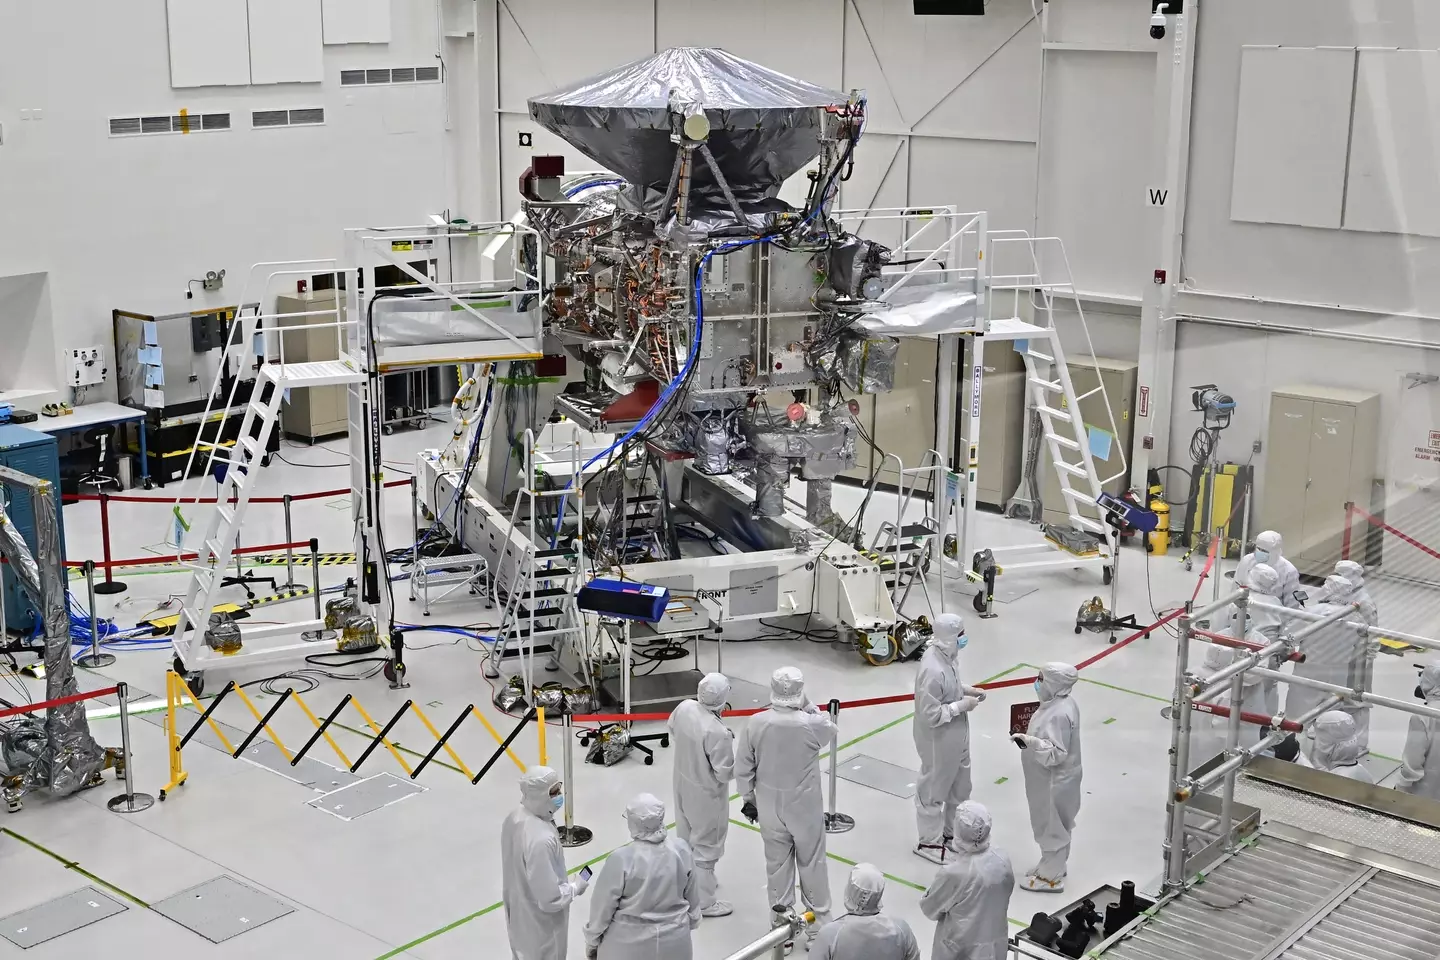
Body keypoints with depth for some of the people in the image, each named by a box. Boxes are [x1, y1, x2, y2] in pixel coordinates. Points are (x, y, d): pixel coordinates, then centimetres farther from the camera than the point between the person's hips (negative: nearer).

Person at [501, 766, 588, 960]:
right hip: (540, 924, -8)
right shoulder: (541, 840, -37)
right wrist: (575, 887, -12)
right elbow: (550, 898, -31)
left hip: (519, 915, 8)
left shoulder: (514, 819, -9)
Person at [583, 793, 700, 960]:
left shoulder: (621, 860, -24)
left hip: (631, 945, -4)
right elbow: (692, 898, 2)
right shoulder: (681, 849, -12)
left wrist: (591, 941, 2)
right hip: (673, 941, 4)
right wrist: (690, 922, 20)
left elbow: (603, 906, -13)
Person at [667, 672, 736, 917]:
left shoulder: (684, 708, -14)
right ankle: (703, 902, 25)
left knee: (686, 837, 27)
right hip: (706, 795, -7)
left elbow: (673, 737, 6)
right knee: (706, 847, 11)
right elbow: (725, 773, -25)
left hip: (683, 784, 7)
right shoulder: (718, 733, -35)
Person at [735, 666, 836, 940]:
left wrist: (749, 799, 9)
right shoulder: (811, 724, -23)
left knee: (777, 865, 16)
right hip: (805, 806, -2)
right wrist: (808, 705, 0)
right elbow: (829, 731, 3)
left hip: (770, 806, 2)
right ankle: (817, 925, 27)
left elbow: (743, 767, -5)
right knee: (812, 864, 15)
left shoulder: (756, 723, -15)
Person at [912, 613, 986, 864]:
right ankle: (930, 842, 31)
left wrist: (965, 690, 0)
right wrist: (961, 705, -24)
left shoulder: (948, 654, -4)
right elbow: (930, 715, -30)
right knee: (934, 791, 12)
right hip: (938, 740, -9)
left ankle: (953, 833, 45)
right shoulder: (933, 670, -33)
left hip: (957, 736, 9)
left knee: (960, 787, 25)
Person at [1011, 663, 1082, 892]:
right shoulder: (1061, 703, 1)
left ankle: (1051, 877, 20)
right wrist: (1029, 736, 8)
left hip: (1054, 781, -10)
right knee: (1053, 826, 24)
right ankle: (1052, 865, 40)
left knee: (1051, 828, 6)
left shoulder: (1059, 714, -30)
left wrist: (1031, 741, -40)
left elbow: (1056, 753, -31)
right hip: (1051, 778, 10)